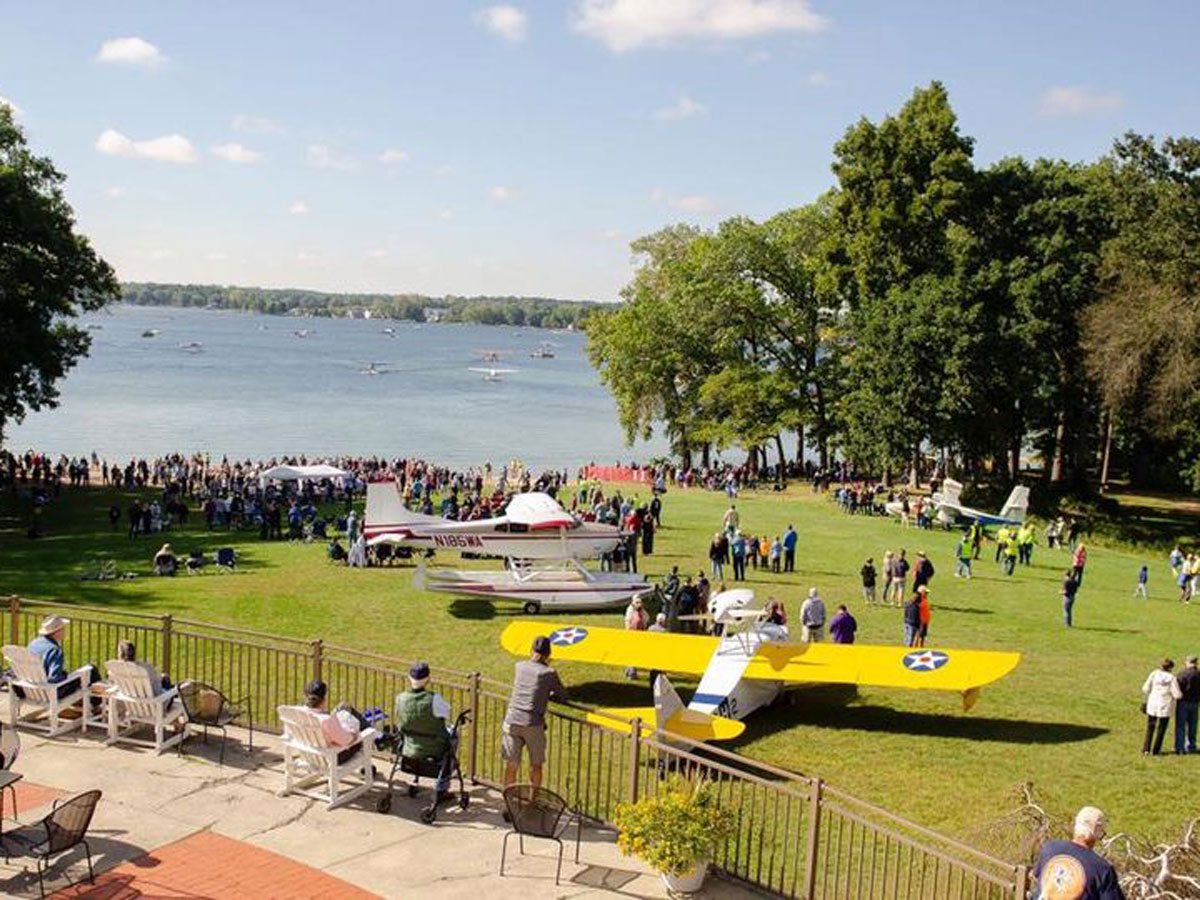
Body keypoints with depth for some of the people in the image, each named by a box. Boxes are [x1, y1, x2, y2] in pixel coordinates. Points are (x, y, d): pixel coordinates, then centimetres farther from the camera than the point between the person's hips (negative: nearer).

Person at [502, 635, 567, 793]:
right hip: (533, 724, -3)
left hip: (512, 721, 3)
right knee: (535, 765, 12)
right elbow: (563, 695, 6)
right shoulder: (549, 673, -3)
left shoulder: (519, 666, 8)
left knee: (511, 765, 10)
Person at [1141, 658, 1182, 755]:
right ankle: (1156, 750, 15)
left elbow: (1145, 689, -5)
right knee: (1161, 728, 12)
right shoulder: (1171, 678, -13)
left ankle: (1146, 749, 12)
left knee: (1150, 727, 15)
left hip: (1153, 704, 2)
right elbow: (1177, 694, -14)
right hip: (1166, 706, -2)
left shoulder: (1154, 674, -7)